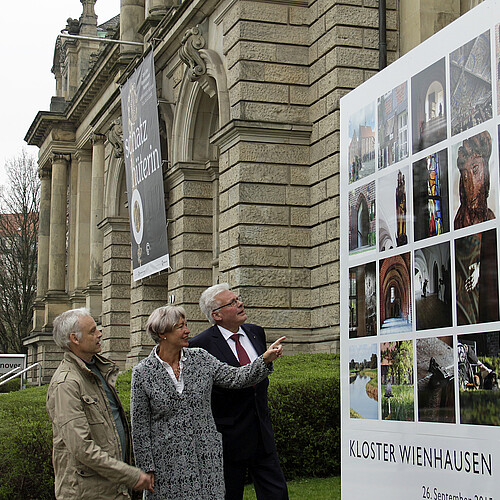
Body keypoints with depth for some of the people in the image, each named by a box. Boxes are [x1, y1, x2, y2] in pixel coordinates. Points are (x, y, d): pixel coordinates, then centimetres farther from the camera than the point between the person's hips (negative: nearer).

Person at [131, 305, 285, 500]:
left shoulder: (200, 359, 4)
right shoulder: (142, 373, -5)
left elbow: (235, 378, 1)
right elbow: (140, 426, -2)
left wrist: (265, 360, -14)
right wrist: (146, 468, -4)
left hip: (206, 458, 3)